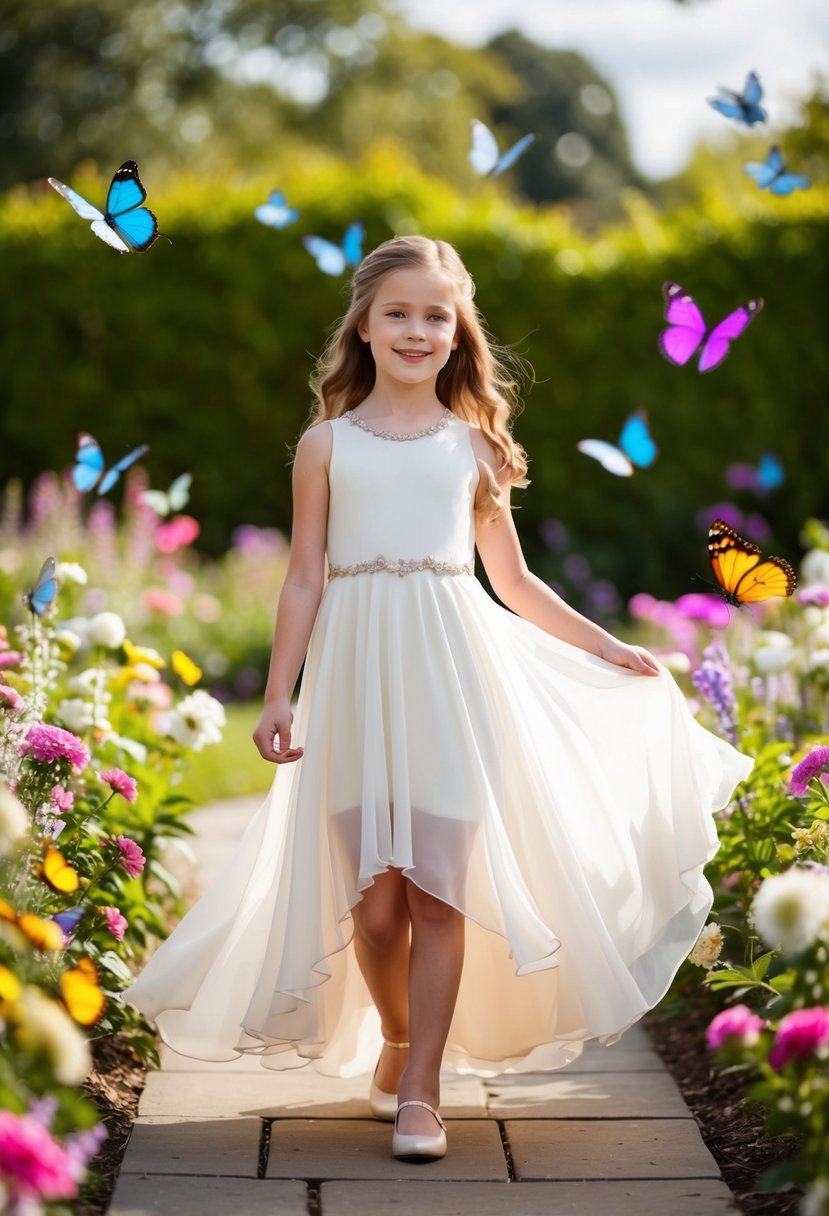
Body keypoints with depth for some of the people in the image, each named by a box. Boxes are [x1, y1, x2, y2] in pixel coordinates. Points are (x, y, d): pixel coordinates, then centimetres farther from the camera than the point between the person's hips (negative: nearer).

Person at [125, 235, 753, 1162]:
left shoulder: (473, 445, 9)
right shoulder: (328, 444, 6)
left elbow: (514, 582, 16)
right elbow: (305, 580, 6)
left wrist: (607, 649, 15)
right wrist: (278, 695, 1)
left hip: (453, 674, 0)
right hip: (358, 677, 0)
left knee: (439, 891, -5)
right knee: (374, 900, 0)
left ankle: (420, 1088, 5)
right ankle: (394, 1039, 28)